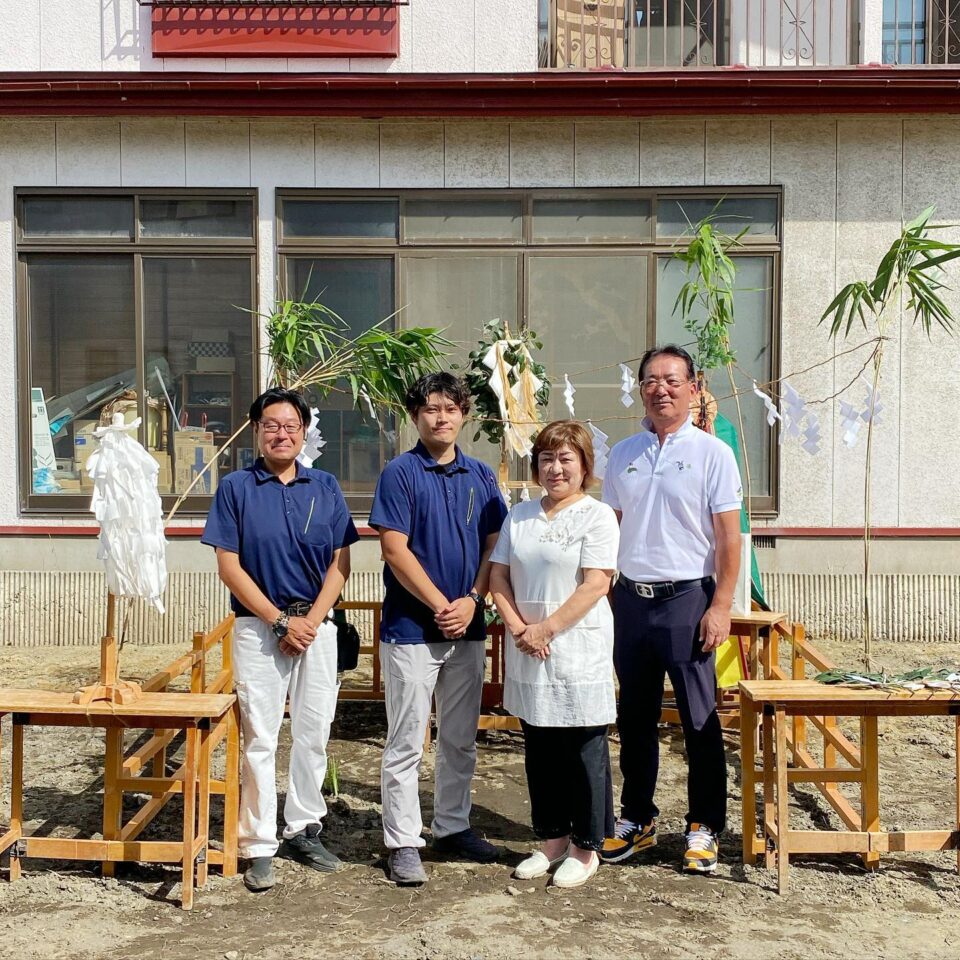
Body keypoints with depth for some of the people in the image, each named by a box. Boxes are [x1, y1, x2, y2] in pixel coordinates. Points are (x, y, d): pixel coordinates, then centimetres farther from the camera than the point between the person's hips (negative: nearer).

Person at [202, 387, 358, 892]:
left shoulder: (325, 487, 6)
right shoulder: (236, 487, -1)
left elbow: (340, 562, 4)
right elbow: (229, 567, -4)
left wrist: (312, 620, -8)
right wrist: (280, 621, -9)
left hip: (318, 626, 3)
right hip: (259, 626, -2)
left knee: (313, 732, 9)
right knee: (260, 736, 0)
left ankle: (303, 830, 24)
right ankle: (259, 846, 11)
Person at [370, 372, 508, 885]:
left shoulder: (481, 476, 8)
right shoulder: (400, 473, -6)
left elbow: (494, 546, 7)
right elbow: (394, 549, -12)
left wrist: (472, 601, -8)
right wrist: (440, 606, -14)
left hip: (467, 627, 5)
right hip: (411, 627, -5)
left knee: (461, 739, 15)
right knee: (406, 743, 2)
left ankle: (453, 826, 30)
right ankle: (403, 842, 13)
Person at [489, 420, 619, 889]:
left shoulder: (598, 515, -5)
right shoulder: (520, 515, 11)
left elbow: (595, 586, -13)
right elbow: (498, 575, 7)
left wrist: (545, 629, -16)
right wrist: (518, 628, -8)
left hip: (578, 653, -5)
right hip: (528, 656, 5)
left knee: (583, 754, 4)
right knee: (540, 753, 14)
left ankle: (586, 848, 19)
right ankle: (552, 839, 30)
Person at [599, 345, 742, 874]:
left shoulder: (712, 453, -3)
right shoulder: (622, 455, 10)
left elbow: (728, 537, -5)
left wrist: (721, 605, -11)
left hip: (686, 598, -4)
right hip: (630, 598, 5)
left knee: (700, 720, 3)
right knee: (635, 718, 13)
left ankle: (704, 827, 17)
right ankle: (637, 818, 27)